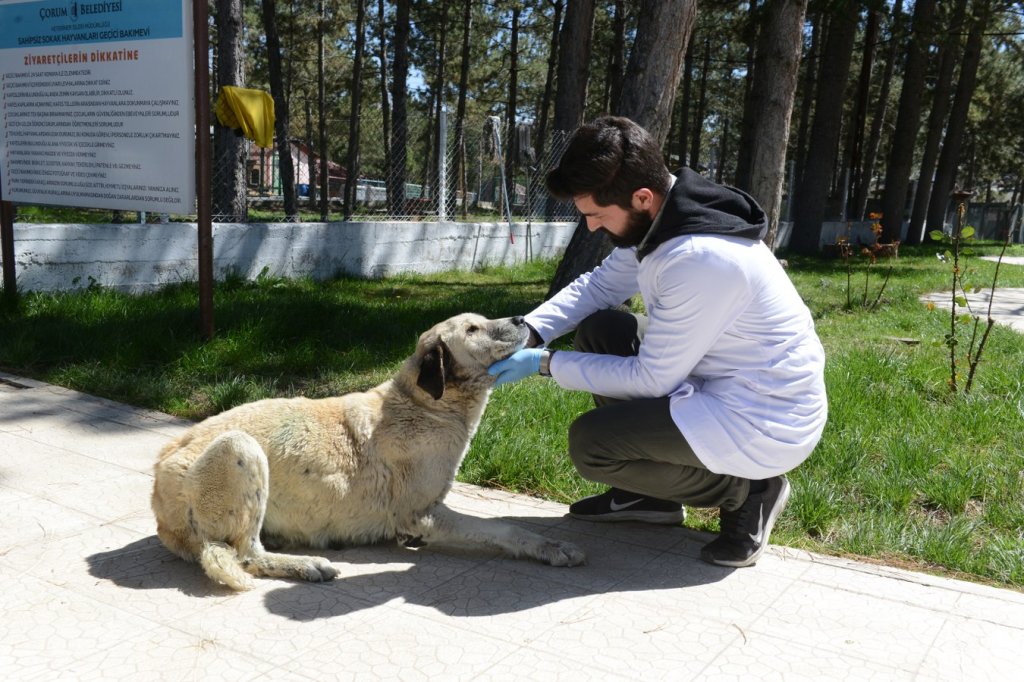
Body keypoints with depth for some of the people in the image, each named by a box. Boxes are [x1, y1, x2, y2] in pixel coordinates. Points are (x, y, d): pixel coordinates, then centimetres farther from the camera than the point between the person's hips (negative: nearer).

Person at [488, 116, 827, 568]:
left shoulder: (701, 260, -31)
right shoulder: (655, 217, -5)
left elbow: (652, 379, -22)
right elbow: (597, 287, 8)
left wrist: (546, 364, -15)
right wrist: (528, 332, -8)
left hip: (768, 422, -9)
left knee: (590, 443, -15)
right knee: (597, 329, 7)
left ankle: (746, 490, 1)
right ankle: (648, 494, 15)